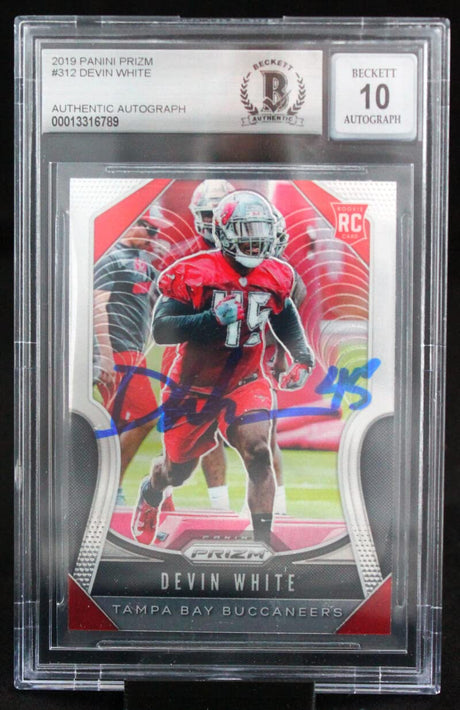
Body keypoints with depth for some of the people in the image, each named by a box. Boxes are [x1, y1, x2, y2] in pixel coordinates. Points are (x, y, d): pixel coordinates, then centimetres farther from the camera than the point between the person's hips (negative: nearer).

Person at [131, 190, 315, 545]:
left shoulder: (275, 277, -4)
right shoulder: (194, 273, -20)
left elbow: (285, 319, 17)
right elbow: (160, 329, -23)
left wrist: (302, 356, 1)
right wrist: (213, 320, -36)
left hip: (245, 383, 2)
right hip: (194, 387, -2)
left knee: (258, 453, -20)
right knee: (177, 470, 16)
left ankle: (263, 539, -7)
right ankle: (150, 494, 53)